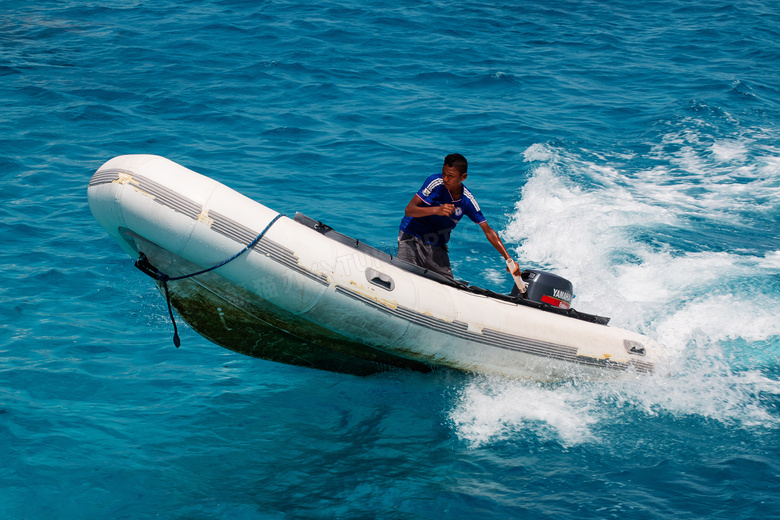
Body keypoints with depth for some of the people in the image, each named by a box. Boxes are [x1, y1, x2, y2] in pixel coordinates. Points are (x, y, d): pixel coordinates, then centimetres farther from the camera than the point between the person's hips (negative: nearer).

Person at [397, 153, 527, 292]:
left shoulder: (468, 201, -7)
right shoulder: (436, 183, -17)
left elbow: (489, 232, 0)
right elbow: (409, 210, -21)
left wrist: (509, 259, -8)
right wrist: (437, 210, -37)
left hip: (437, 248, 4)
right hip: (412, 238, -4)